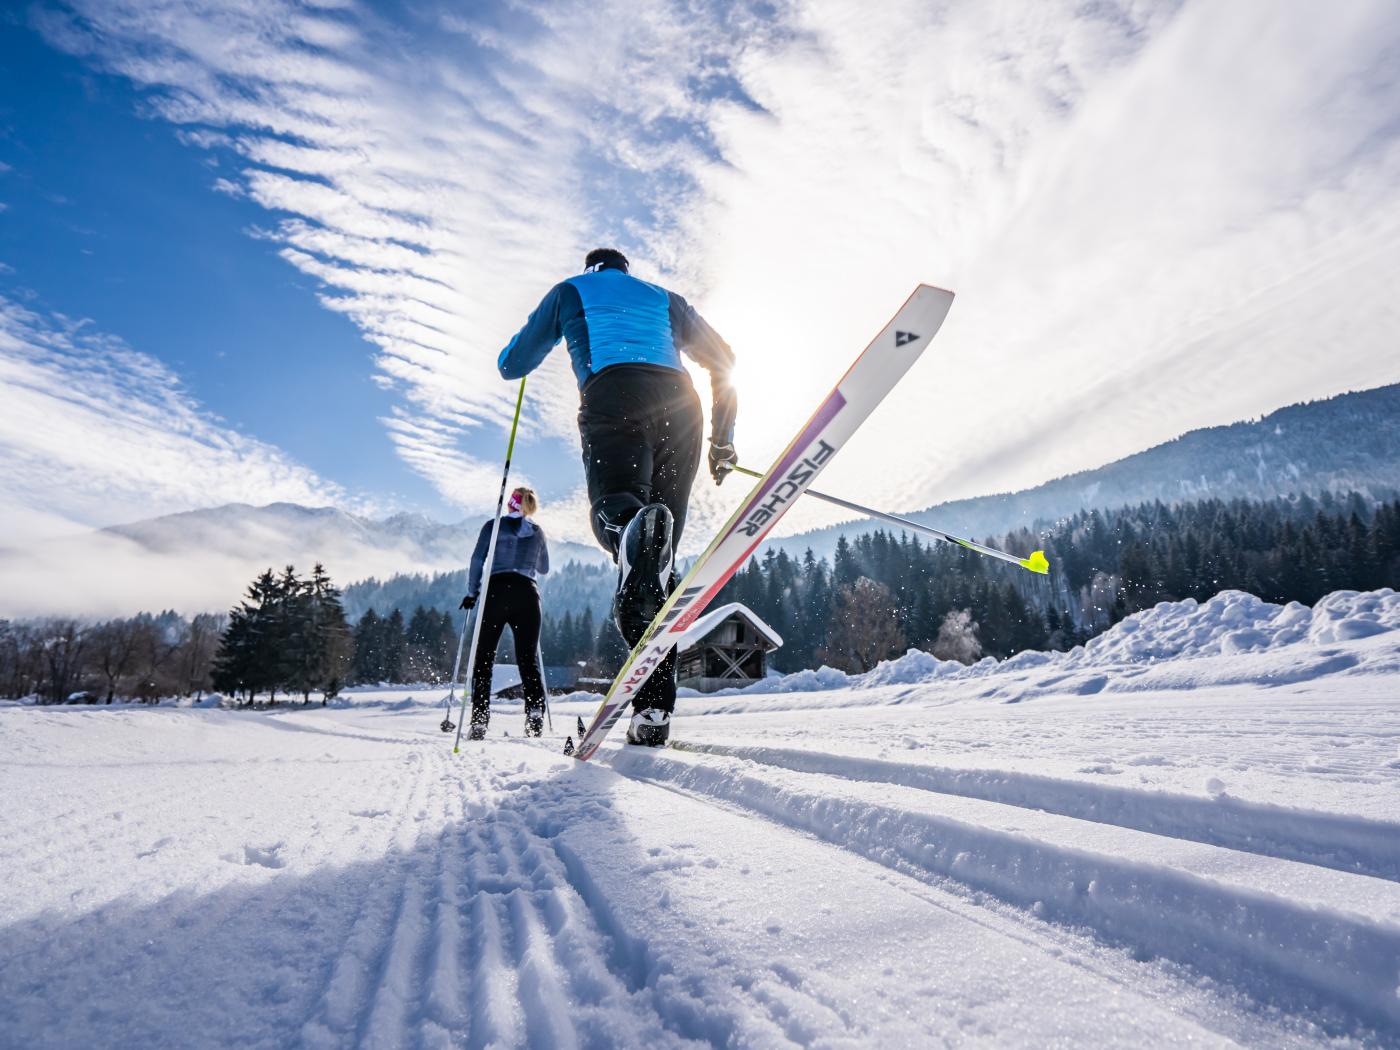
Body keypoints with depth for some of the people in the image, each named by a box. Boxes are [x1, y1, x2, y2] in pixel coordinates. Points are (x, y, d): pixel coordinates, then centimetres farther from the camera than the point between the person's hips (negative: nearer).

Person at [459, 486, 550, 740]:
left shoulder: (493, 526, 7)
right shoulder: (537, 532, 14)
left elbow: (477, 560, 0)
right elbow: (544, 569, 24)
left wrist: (472, 593, 6)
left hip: (496, 592, -2)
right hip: (527, 595, 2)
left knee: (484, 657, 4)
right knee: (529, 658, 4)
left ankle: (479, 721, -3)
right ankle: (535, 714, -13)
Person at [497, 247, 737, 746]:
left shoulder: (572, 289, 30)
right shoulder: (666, 299, 37)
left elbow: (512, 364, 29)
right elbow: (723, 360, 26)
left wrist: (521, 345, 54)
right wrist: (722, 440, 28)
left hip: (612, 393, -2)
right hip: (681, 403, 3)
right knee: (662, 562, -1)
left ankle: (633, 527, -61)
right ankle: (654, 707, -11)